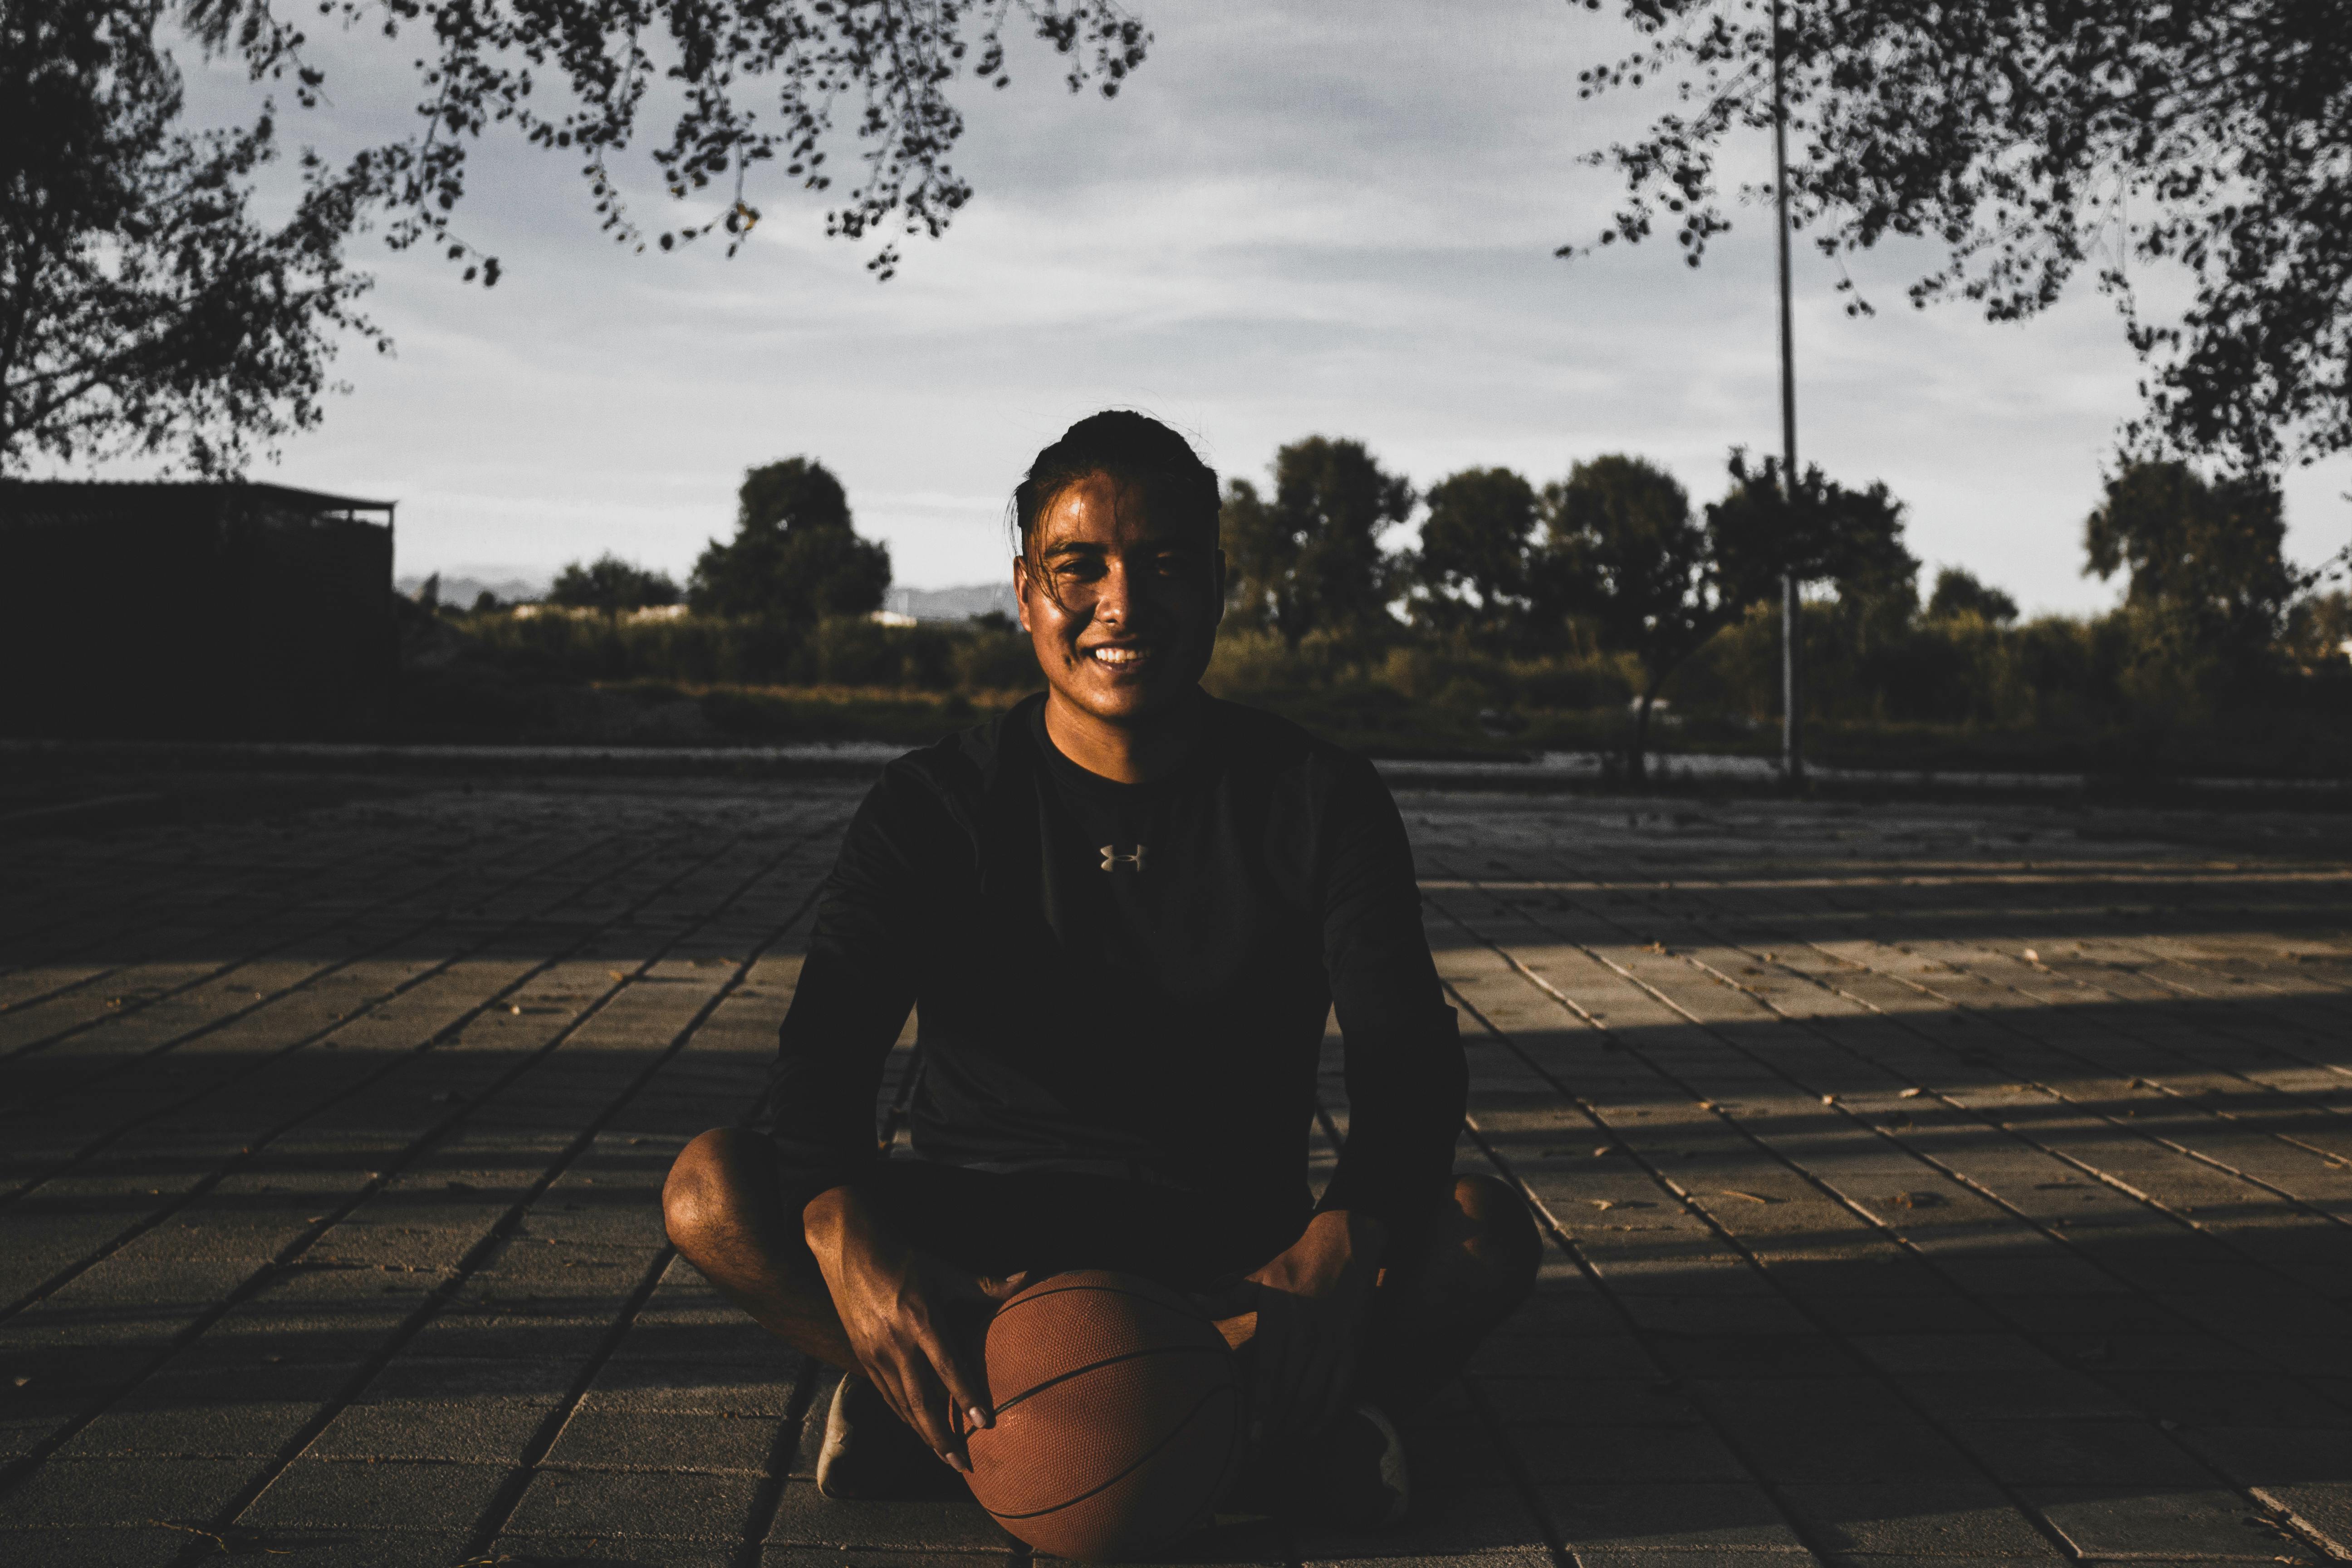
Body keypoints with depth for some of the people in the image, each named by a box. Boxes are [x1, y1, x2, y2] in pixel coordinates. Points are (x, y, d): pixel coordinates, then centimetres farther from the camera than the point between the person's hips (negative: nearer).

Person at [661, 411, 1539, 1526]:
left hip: (1235, 1258, 0)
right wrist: (848, 1237, -40)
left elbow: (1406, 1055, -14)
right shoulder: (936, 805, -3)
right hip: (983, 1244, 1)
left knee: (1486, 1234, -27)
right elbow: (826, 1045, -17)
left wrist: (1348, 1236, -36)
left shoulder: (1316, 798, -2)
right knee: (713, 1189, -25)